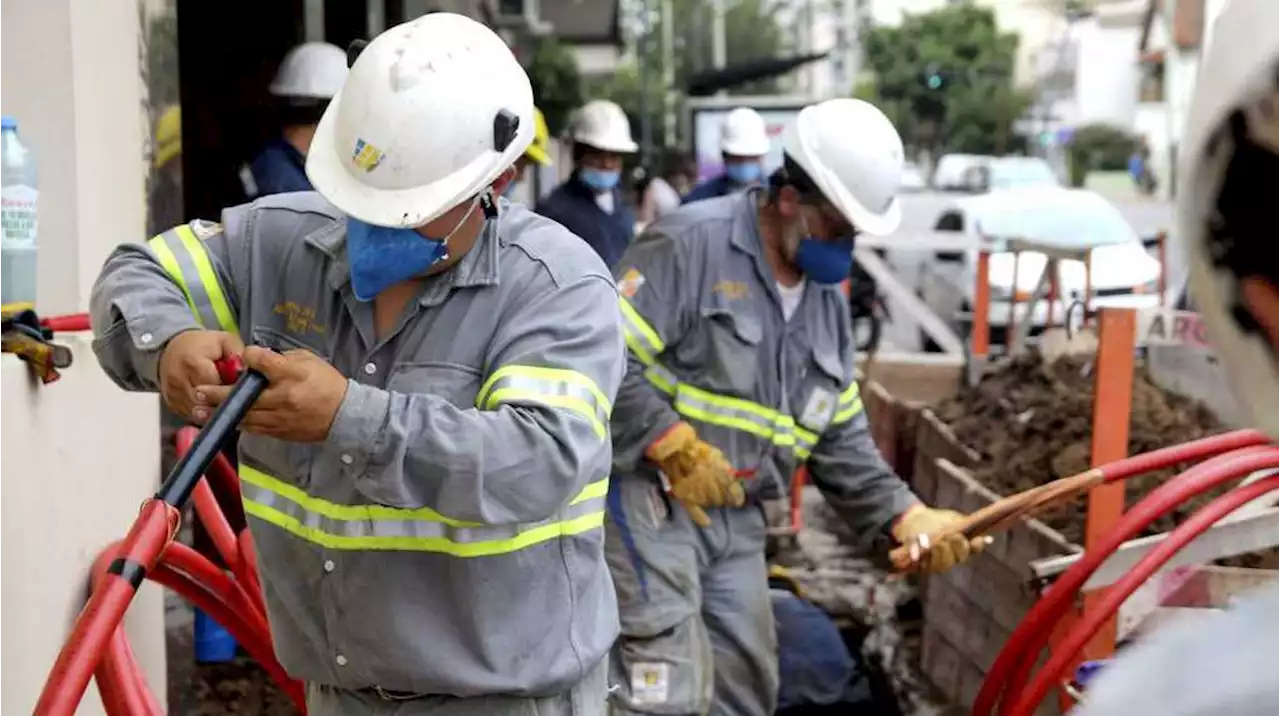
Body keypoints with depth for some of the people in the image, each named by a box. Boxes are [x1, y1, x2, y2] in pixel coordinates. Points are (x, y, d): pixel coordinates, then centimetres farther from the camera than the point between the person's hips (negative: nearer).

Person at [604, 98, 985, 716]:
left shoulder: (828, 300, 14)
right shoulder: (691, 243, -13)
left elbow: (842, 442, 16)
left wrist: (904, 518, 4)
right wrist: (678, 451, -21)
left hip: (737, 521, 9)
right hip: (647, 499, -8)